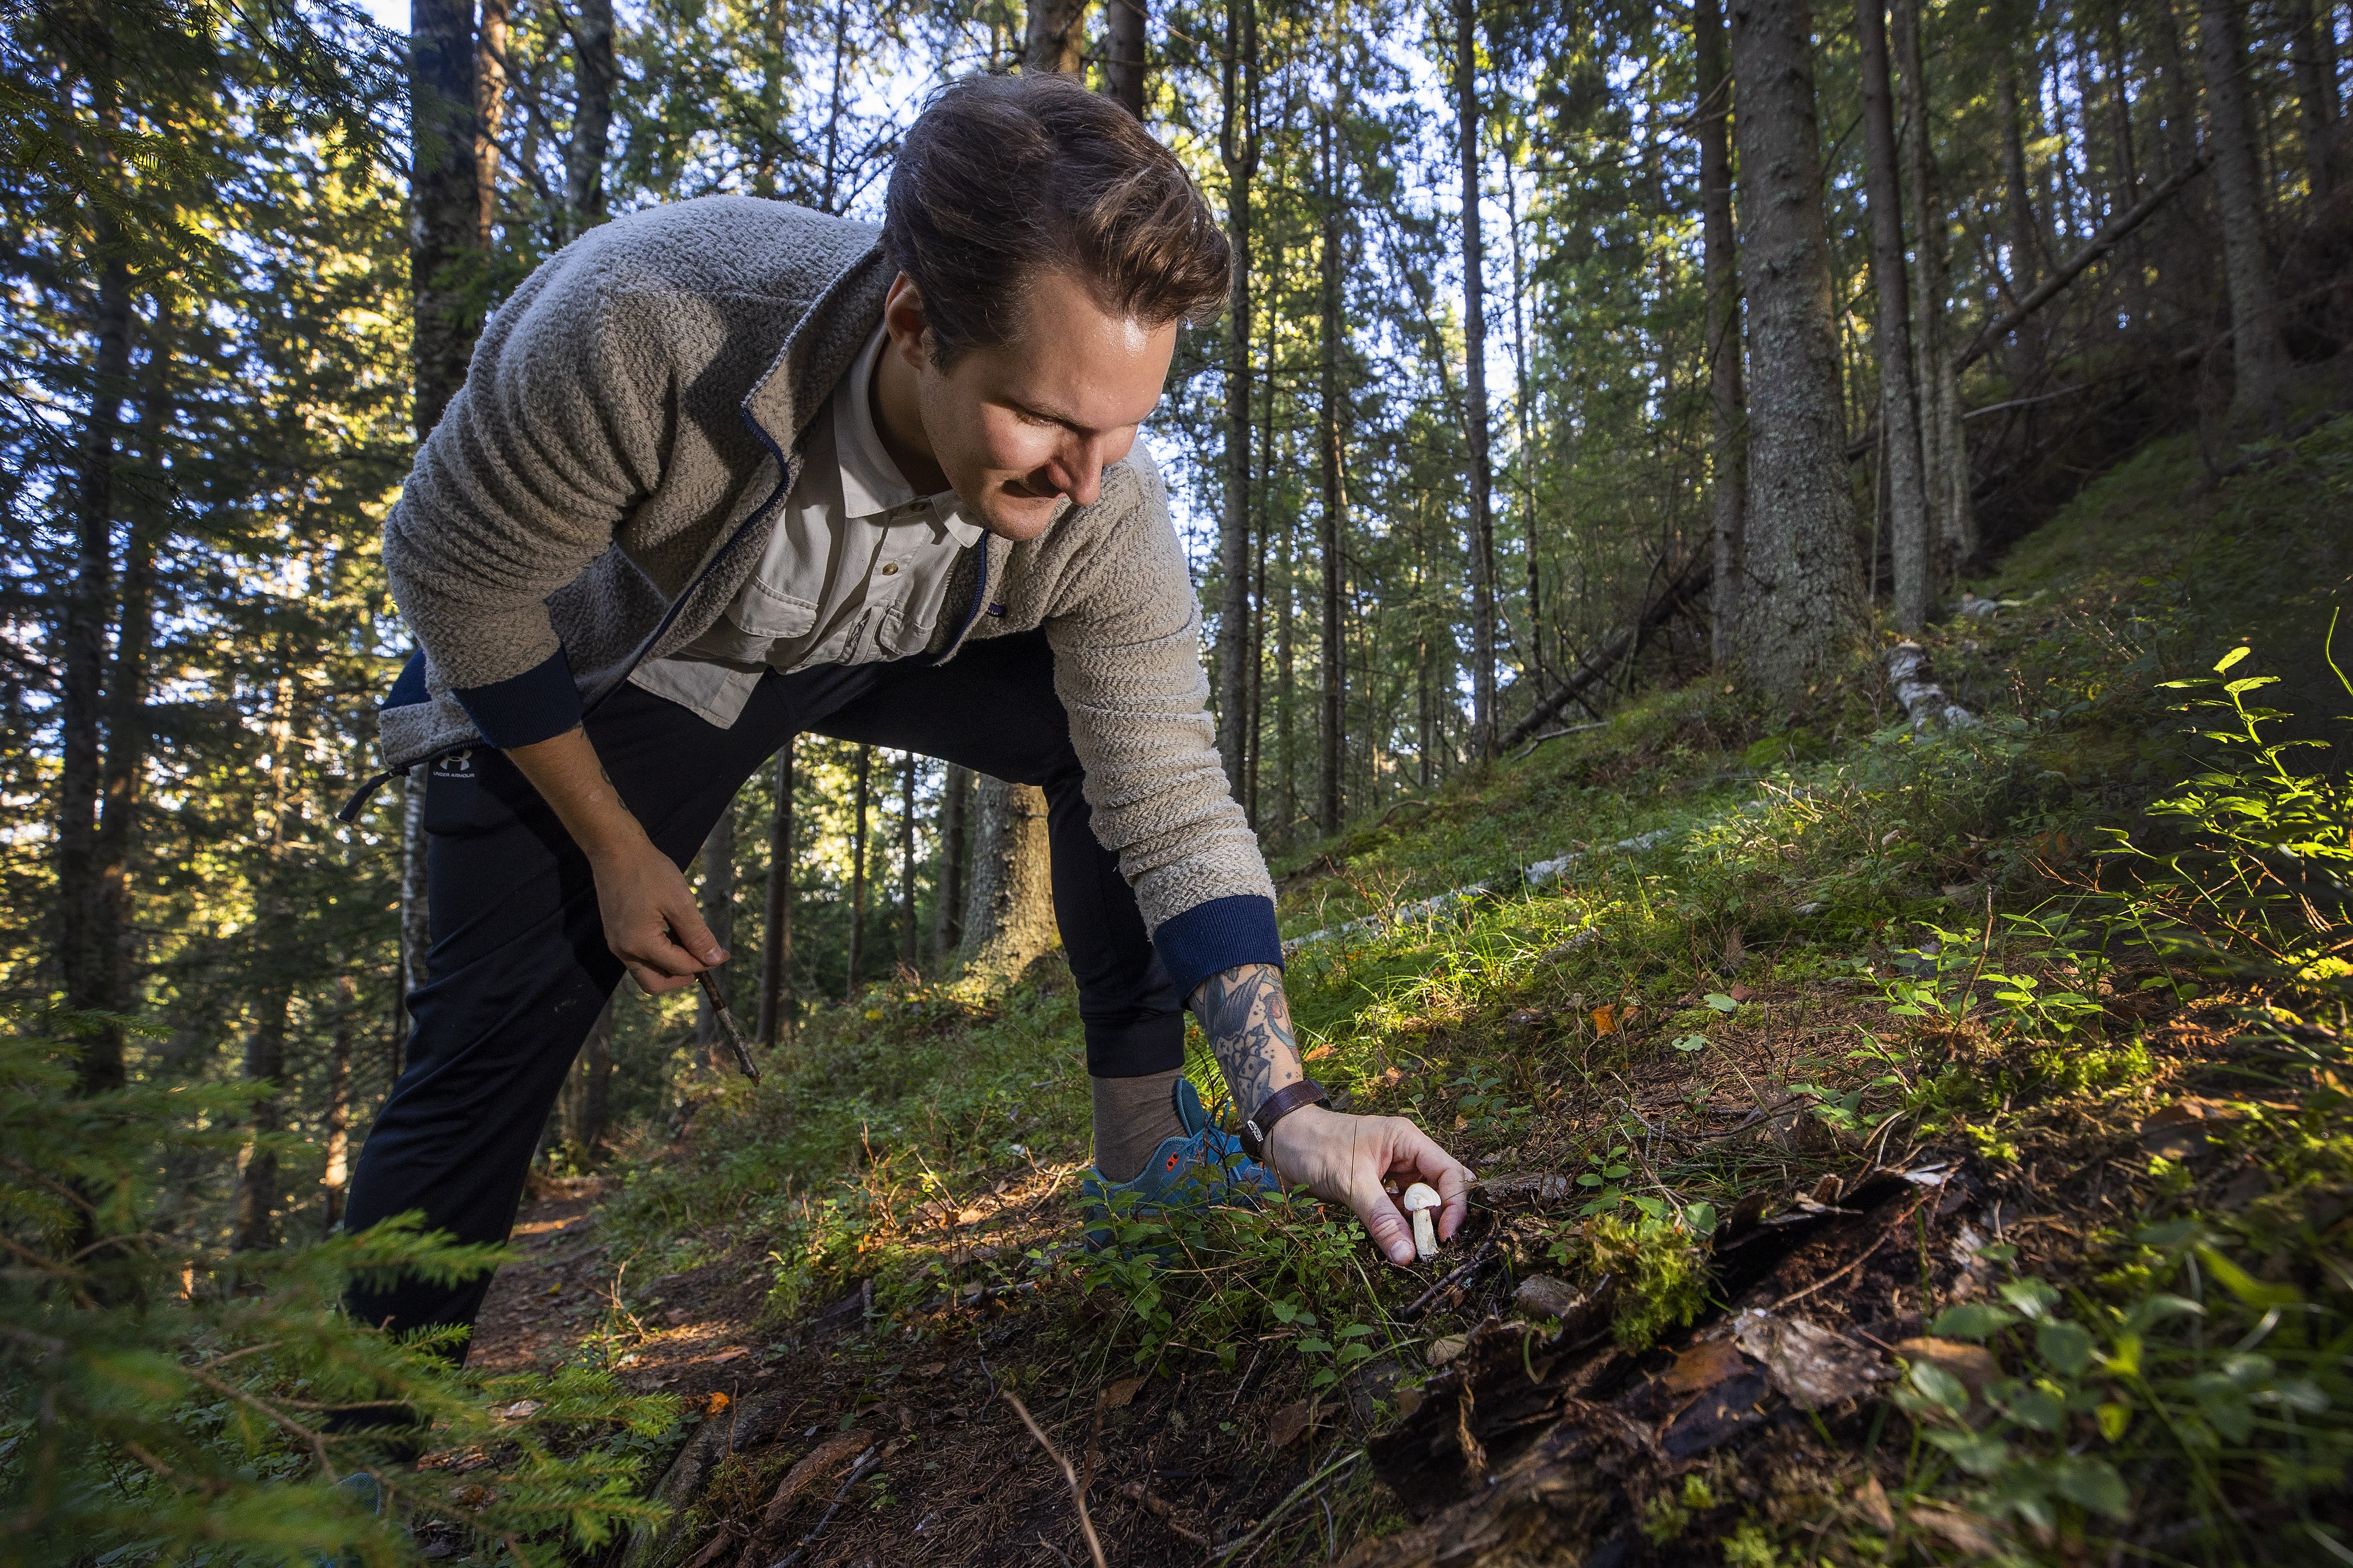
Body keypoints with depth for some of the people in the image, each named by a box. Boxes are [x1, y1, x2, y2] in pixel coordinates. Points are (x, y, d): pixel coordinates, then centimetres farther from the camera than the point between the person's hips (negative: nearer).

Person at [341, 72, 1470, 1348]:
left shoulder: (1105, 516, -31)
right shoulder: (638, 325, -40)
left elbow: (1174, 809, -25)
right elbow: (453, 573, -23)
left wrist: (1289, 1110, -35)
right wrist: (617, 848, -15)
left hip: (893, 656, 3)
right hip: (601, 665, -2)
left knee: (1132, 728, -17)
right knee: (491, 1050, -3)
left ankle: (1142, 1150, -4)